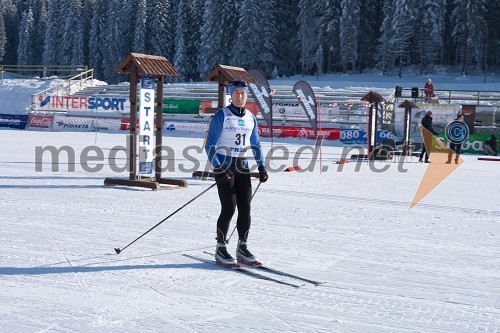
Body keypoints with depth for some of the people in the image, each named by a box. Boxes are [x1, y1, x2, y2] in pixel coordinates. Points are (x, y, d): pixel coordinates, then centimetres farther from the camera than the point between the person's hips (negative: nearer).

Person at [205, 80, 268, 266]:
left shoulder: (251, 118, 10)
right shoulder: (222, 115, -6)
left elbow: (256, 144, 20)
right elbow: (210, 144, -7)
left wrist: (261, 166, 10)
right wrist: (217, 168, -17)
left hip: (242, 167, 5)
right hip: (224, 167, -5)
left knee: (245, 208, 2)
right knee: (229, 208, -10)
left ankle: (242, 248, 12)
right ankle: (220, 249, 2)